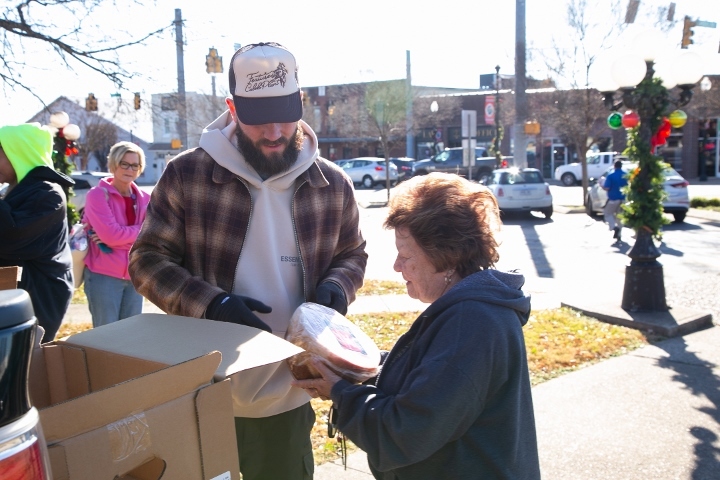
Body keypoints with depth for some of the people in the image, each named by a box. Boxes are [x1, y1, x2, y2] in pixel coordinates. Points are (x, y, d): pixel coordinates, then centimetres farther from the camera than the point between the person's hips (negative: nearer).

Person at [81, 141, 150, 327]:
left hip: (134, 275, 5)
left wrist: (120, 236, -13)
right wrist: (140, 230, -6)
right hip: (104, 275, -5)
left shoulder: (144, 198, 7)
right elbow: (110, 235, -18)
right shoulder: (97, 194, -7)